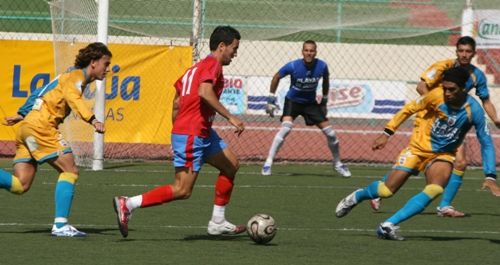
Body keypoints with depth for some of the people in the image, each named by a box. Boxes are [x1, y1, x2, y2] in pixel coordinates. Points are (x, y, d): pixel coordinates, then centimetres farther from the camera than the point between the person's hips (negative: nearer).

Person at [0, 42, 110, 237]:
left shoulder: (75, 77, 25)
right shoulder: (76, 76, -4)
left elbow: (40, 94, 34)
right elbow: (72, 98, -27)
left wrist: (21, 115, 42)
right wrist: (92, 120, -40)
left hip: (27, 125, 10)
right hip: (40, 125, -10)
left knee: (20, 185, 2)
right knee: (69, 170, -10)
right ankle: (60, 224, -17)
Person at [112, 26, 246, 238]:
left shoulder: (196, 68, 20)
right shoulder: (213, 65, -8)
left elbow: (177, 103, 21)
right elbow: (204, 92, -28)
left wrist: (176, 139, 25)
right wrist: (230, 117, -26)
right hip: (192, 134, -10)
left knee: (231, 165, 15)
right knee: (182, 190, -11)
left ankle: (217, 222, 16)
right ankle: (128, 204, -11)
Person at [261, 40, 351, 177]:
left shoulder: (322, 66, -17)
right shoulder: (293, 66, -24)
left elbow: (326, 80, 6)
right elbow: (276, 77, -7)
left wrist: (324, 100, 11)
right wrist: (271, 99, -5)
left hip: (311, 102, 3)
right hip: (293, 101, -3)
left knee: (330, 133, 0)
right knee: (286, 128, -28)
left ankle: (337, 164, 23)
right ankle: (268, 163, -21)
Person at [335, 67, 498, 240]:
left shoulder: (474, 110, -18)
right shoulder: (437, 96, -19)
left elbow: (486, 143, -12)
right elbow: (411, 108, -3)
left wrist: (490, 176, -19)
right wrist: (387, 133, -4)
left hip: (443, 154, 1)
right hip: (419, 147, -1)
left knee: (435, 189, -29)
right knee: (387, 190, -9)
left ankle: (388, 225, -24)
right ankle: (356, 197, 26)